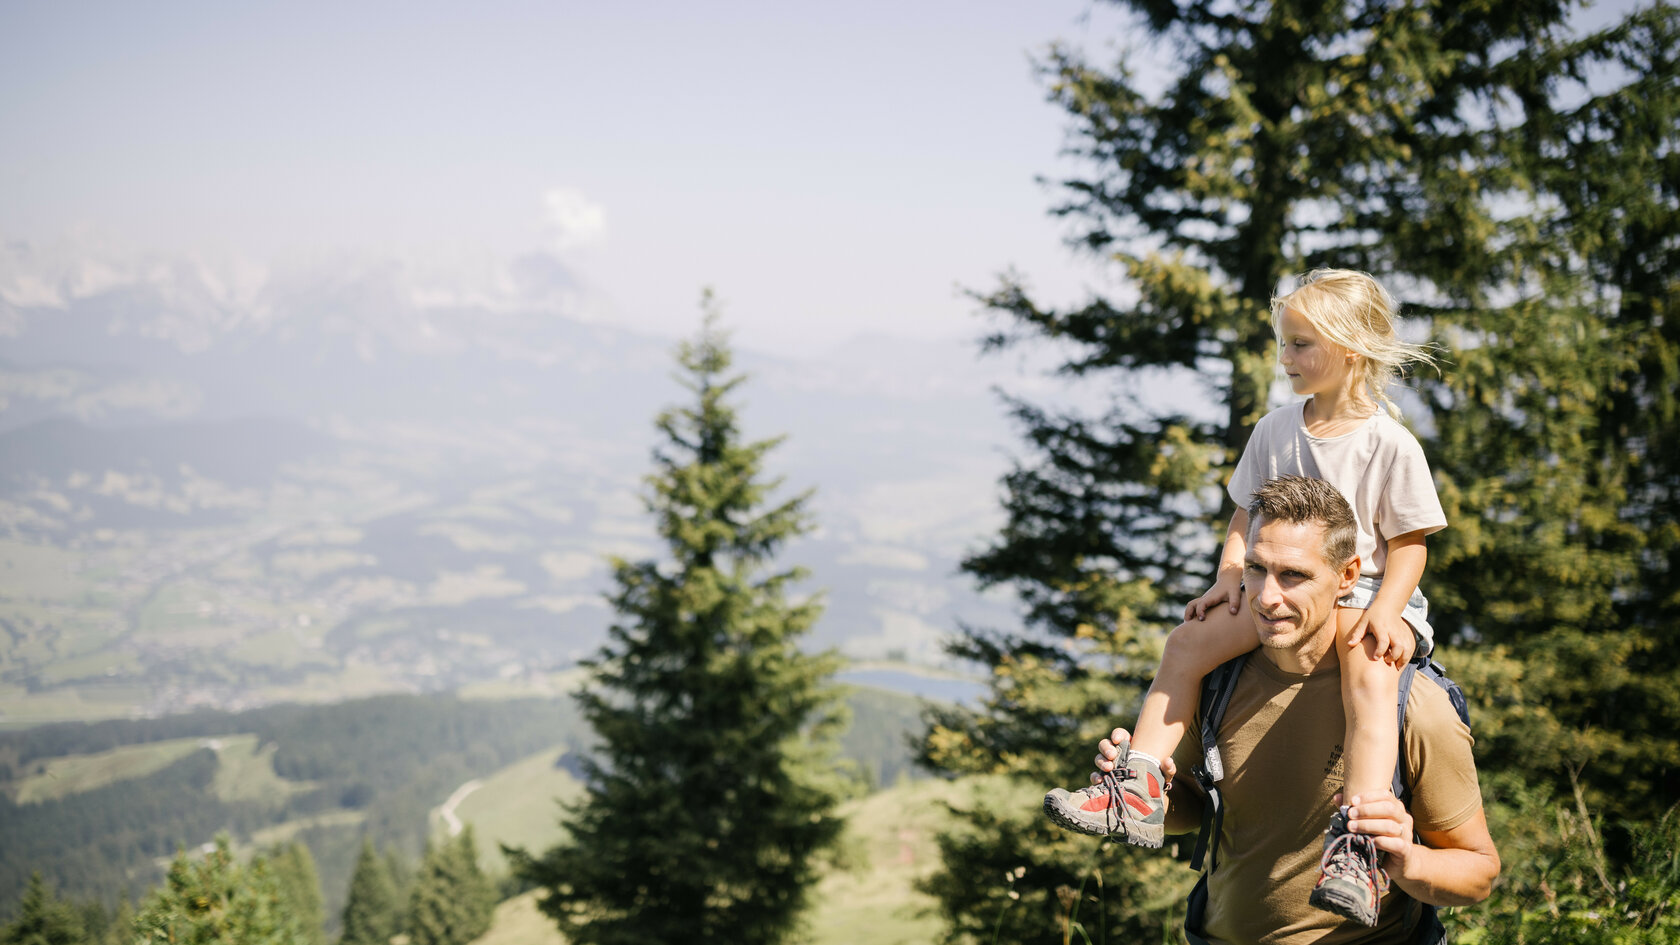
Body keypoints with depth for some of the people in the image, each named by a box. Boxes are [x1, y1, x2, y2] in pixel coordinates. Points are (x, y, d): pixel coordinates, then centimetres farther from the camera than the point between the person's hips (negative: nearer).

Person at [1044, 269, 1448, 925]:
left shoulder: (1390, 444, -8)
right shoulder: (1275, 431, 7)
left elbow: (1409, 543, -6)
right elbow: (1246, 518, 15)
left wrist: (1385, 610, -22)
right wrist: (1230, 577, -3)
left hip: (1367, 593, -6)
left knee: (1370, 677, -36)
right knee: (1188, 641, -13)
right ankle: (1139, 793, -15)